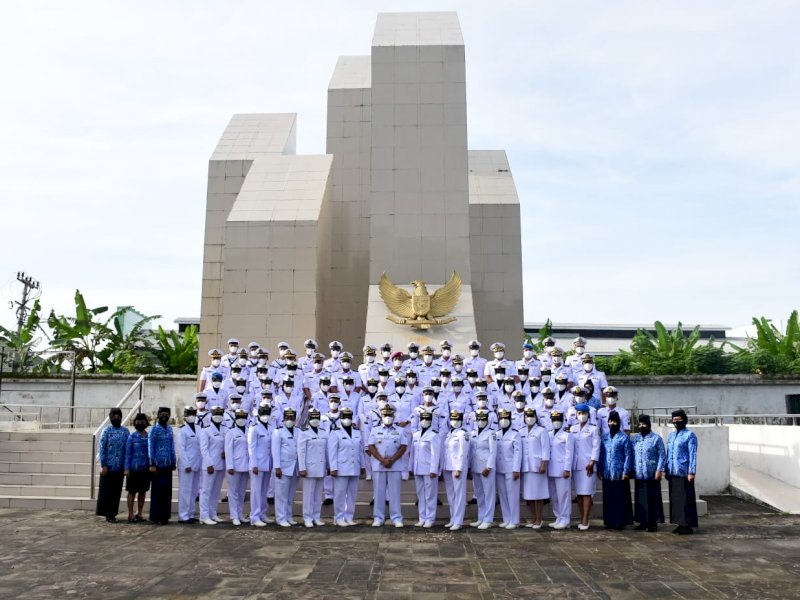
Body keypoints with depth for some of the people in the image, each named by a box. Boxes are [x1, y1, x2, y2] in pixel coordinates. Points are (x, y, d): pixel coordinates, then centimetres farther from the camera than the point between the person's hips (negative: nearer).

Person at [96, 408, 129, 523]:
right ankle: (107, 514, 13)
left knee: (117, 491, 8)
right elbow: (102, 449, -5)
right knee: (106, 491, 3)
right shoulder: (106, 431, -4)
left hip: (120, 467, 3)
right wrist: (103, 466, -10)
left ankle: (112, 513, 17)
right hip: (108, 466, -3)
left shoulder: (125, 431, 5)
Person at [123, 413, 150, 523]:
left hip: (146, 469, 4)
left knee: (143, 491, 10)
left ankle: (139, 513, 22)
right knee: (132, 492, 3)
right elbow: (128, 454, -3)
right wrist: (127, 468, -9)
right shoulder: (132, 437, -2)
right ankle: (130, 515, 11)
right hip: (134, 469, -3)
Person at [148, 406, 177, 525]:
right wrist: (152, 464, -12)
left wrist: (174, 462, 12)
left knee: (167, 490, 7)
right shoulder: (154, 429, -4)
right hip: (158, 465, -5)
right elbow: (150, 447, -7)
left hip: (168, 465, 5)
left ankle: (165, 515, 14)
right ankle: (155, 516, 7)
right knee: (158, 490, -1)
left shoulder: (170, 429, 12)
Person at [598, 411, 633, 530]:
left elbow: (628, 456, -6)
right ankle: (609, 521, 16)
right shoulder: (605, 437, 11)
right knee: (608, 499, 8)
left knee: (620, 498, 0)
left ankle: (620, 521, 8)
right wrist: (600, 470, 9)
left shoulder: (624, 437, -3)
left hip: (619, 474, -4)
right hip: (607, 474, 5)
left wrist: (626, 472, -12)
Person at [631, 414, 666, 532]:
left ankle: (653, 522, 8)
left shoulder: (656, 439, -2)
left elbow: (662, 455, -5)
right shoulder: (634, 438, 12)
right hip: (638, 475, 5)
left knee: (652, 499, 0)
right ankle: (643, 521, 17)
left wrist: (659, 470, -12)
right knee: (640, 499, 8)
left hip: (652, 475, -4)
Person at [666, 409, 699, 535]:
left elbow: (693, 455, -10)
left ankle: (688, 525, 3)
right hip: (672, 473, 7)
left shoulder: (690, 435, -6)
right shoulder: (671, 435, 15)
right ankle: (680, 524, 17)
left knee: (686, 500, -3)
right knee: (674, 499, 9)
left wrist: (691, 472, -16)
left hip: (684, 473, -7)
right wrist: (667, 470, 14)